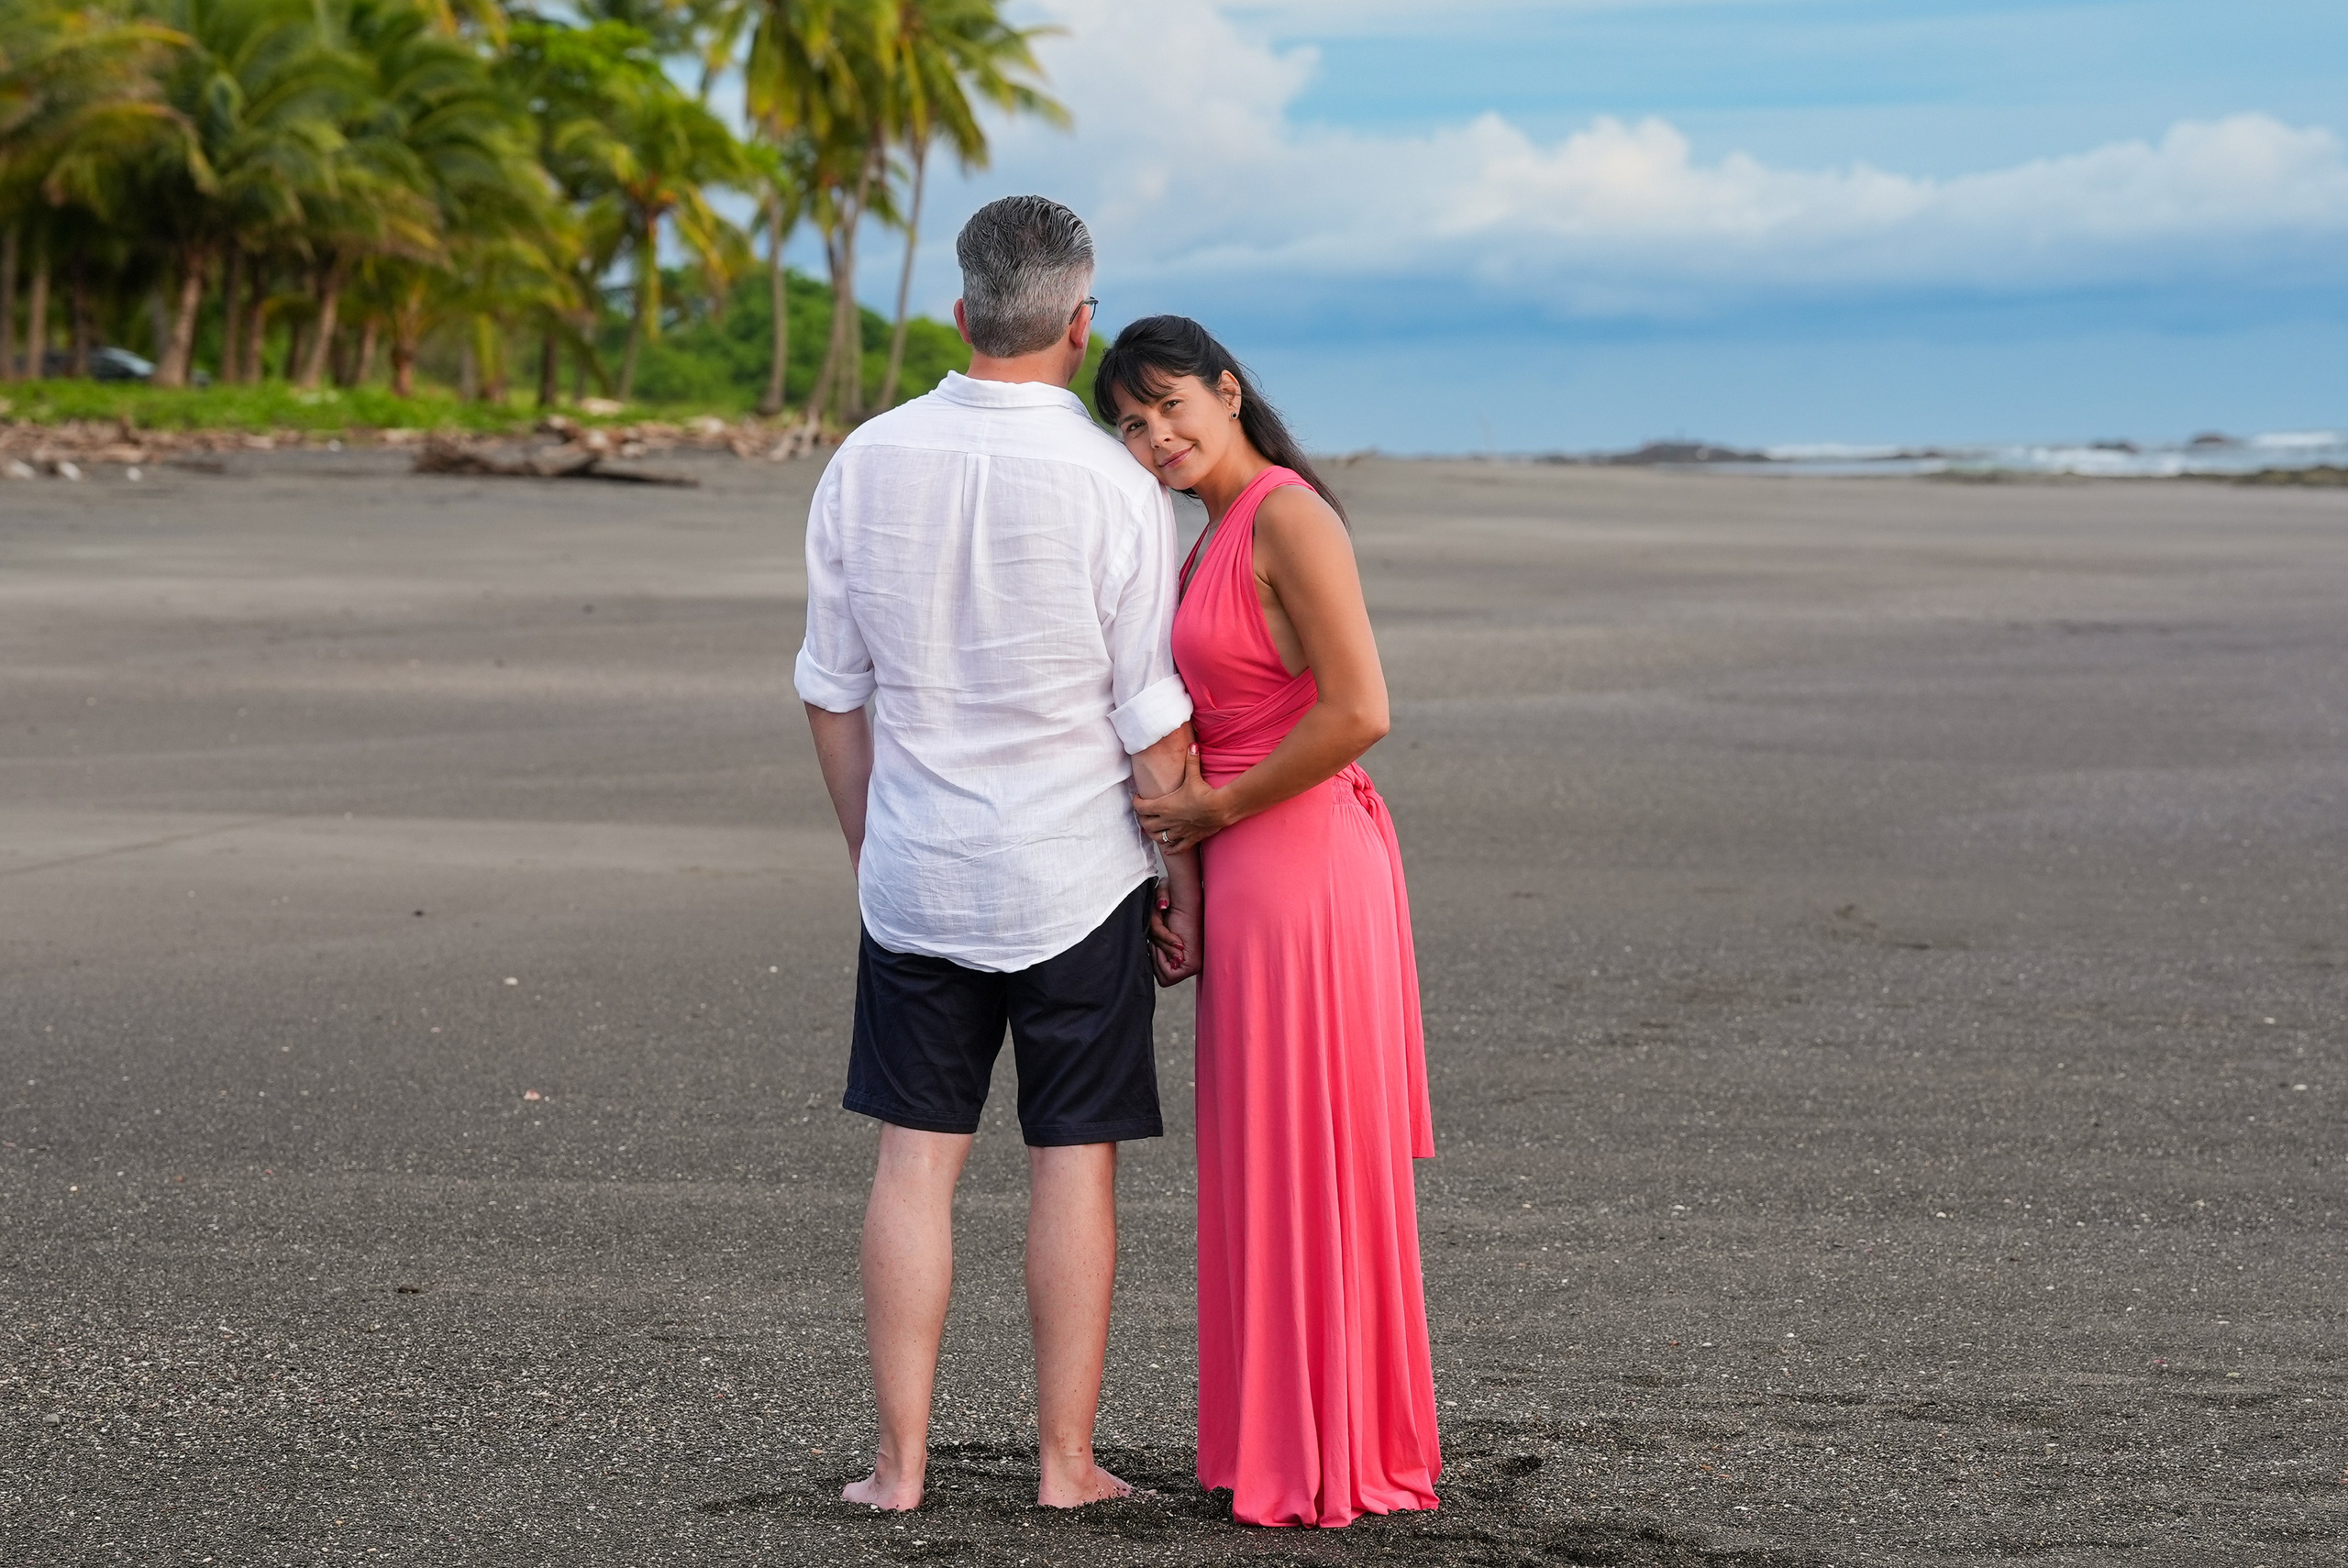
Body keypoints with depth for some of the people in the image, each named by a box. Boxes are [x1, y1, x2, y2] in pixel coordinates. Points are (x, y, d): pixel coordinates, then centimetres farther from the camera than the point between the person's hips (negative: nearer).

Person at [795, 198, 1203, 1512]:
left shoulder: (867, 464, -1)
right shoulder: (1113, 486, -13)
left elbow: (834, 694, 6)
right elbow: (1154, 725, -9)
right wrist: (1186, 884, 3)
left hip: (915, 874, 3)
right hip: (1076, 879, -3)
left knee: (917, 1156, 8)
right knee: (1075, 1160, 5)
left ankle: (902, 1458, 10)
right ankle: (1068, 1459, 11)